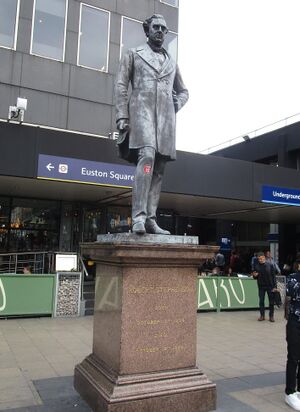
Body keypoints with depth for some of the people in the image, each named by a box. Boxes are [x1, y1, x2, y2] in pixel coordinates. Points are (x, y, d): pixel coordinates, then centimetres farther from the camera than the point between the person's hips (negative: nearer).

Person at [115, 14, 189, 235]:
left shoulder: (171, 62, 26)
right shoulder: (133, 54, 15)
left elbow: (183, 91, 33)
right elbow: (121, 86, 5)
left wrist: (176, 105, 10)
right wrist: (122, 117, -8)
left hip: (165, 117, 5)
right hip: (142, 111, -5)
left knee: (159, 169, -4)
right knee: (147, 157, -26)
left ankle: (150, 219, -4)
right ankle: (138, 216, -28)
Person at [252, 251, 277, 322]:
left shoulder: (270, 265, -7)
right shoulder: (256, 266, -2)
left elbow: (273, 276, -4)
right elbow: (255, 278, 8)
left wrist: (274, 286, -9)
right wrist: (254, 275, -16)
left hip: (270, 286, -1)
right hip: (261, 286, 1)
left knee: (271, 301, 5)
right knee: (261, 301, 5)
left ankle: (271, 316, 16)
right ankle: (262, 315, 16)